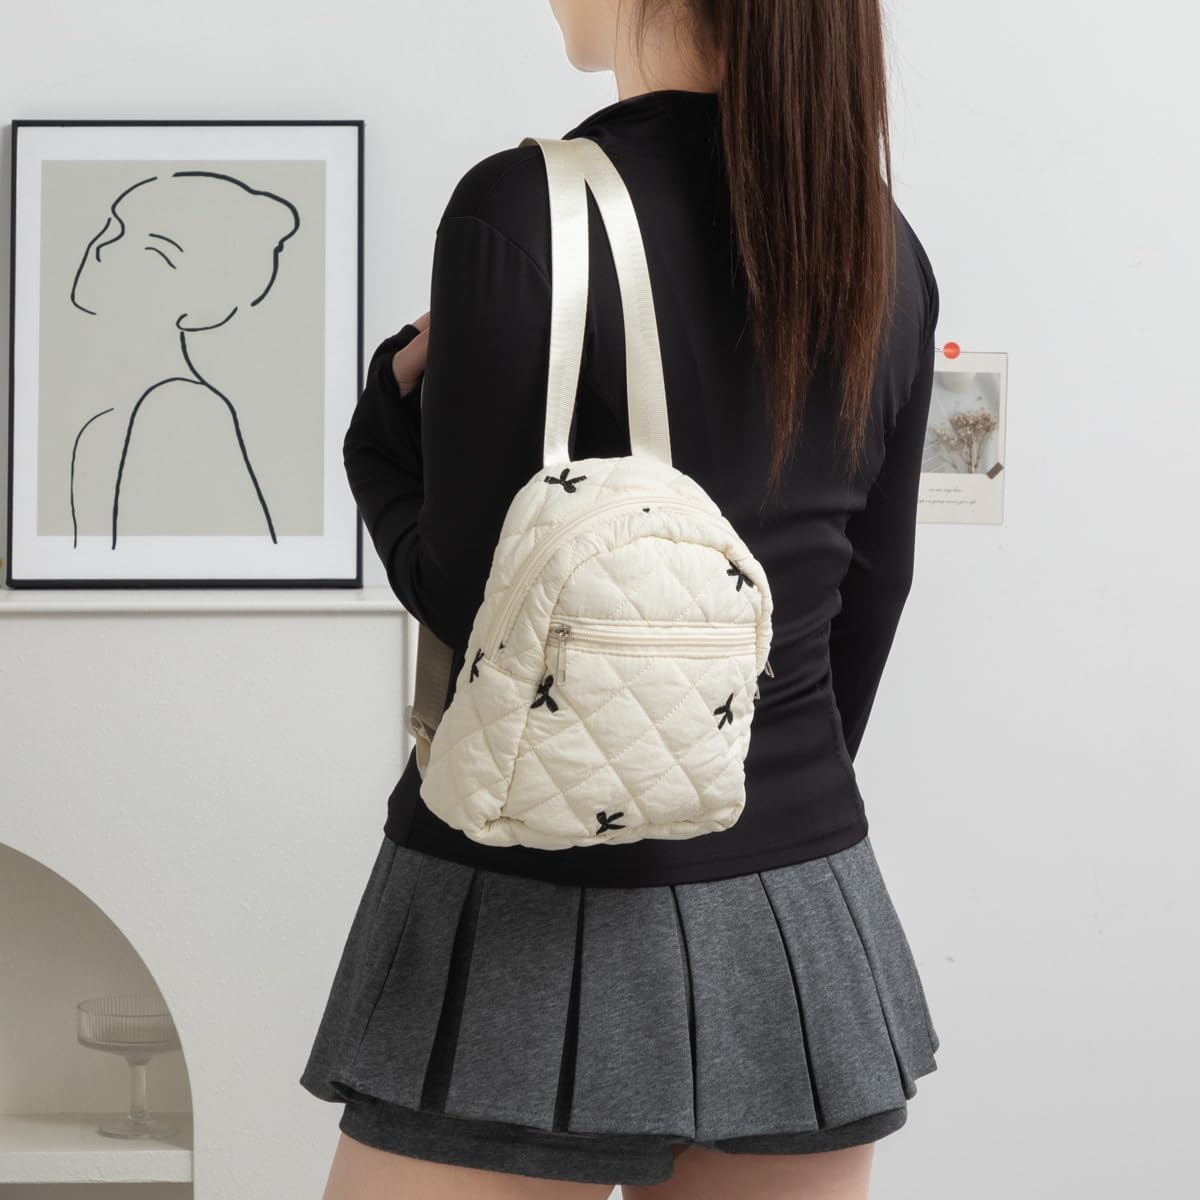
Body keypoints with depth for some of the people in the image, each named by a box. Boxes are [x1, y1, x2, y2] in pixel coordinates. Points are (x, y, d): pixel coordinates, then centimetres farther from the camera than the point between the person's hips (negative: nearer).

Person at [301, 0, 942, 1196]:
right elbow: (864, 603, 11)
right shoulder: (883, 250, 4)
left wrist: (393, 407, 2)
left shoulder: (524, 210, -15)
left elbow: (470, 596, -14)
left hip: (544, 910, -5)